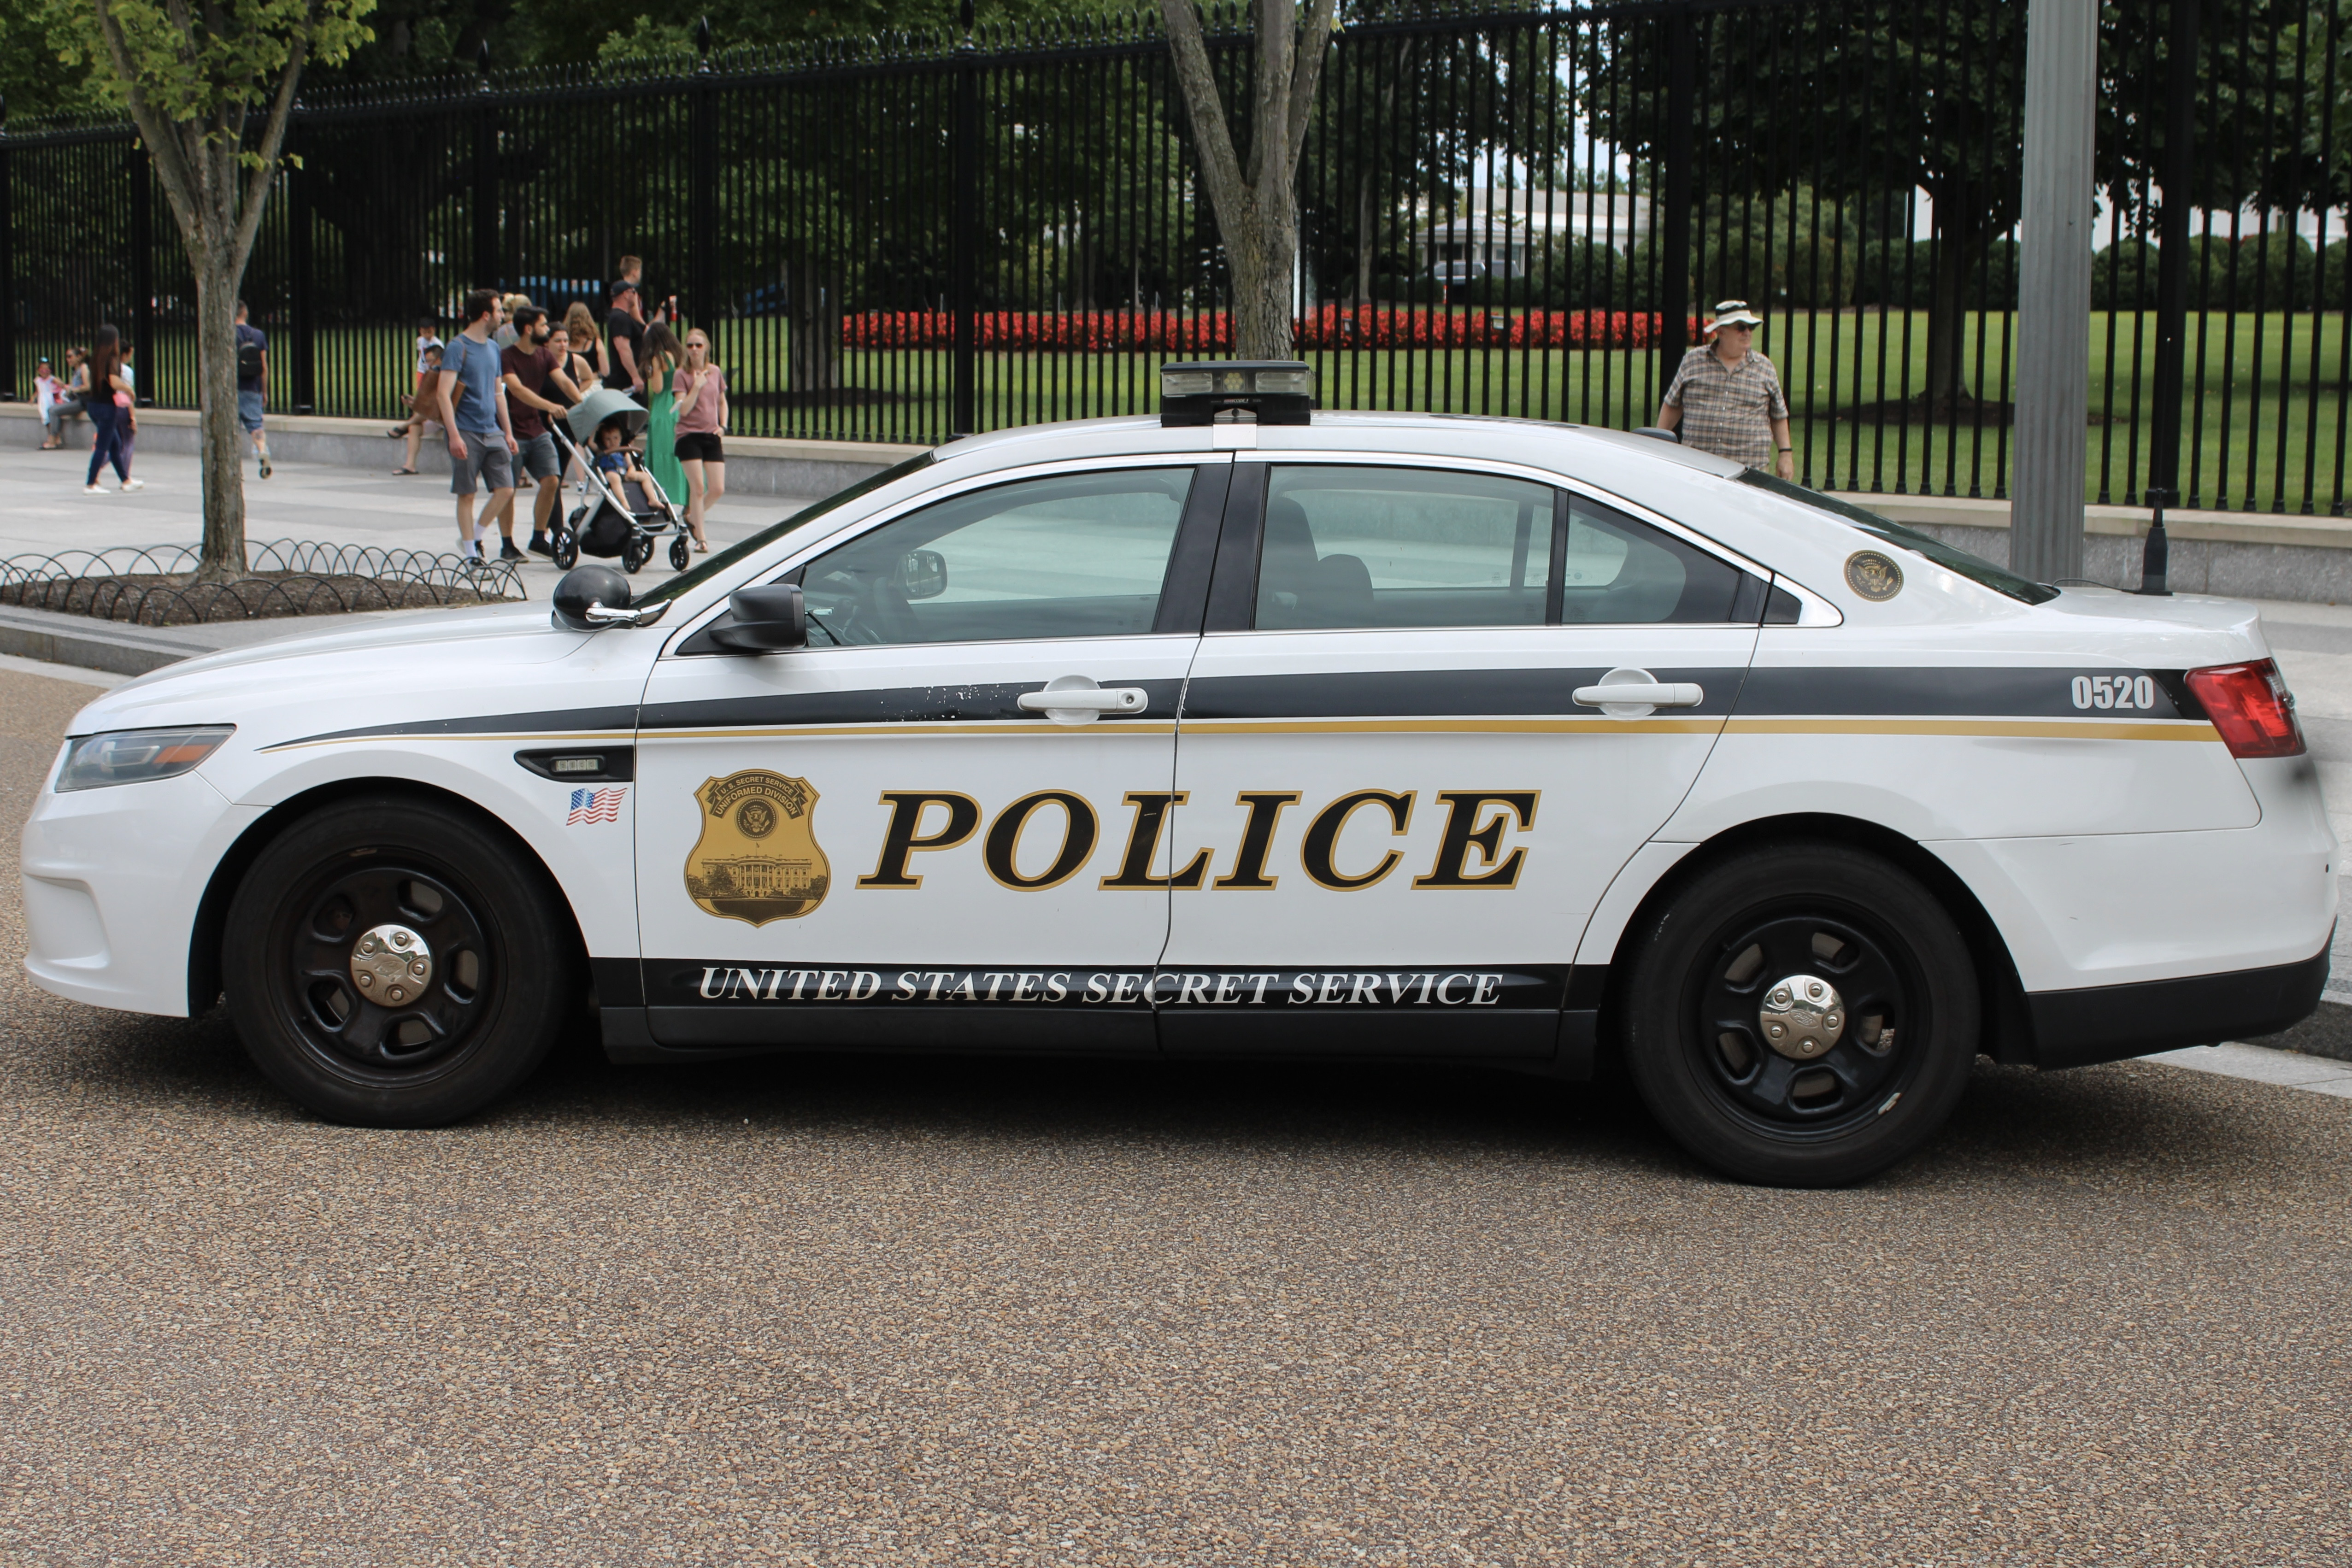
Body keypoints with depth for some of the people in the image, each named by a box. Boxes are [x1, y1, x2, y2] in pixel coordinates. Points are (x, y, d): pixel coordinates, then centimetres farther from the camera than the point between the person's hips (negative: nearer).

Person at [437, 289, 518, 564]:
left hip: (493, 432, 7)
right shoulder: (458, 347, -8)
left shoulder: (493, 348, 15)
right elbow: (443, 392, -14)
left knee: (505, 490, -1)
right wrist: (454, 435, -22)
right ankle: (470, 552, 8)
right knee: (466, 494, 0)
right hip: (467, 434, -6)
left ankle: (474, 537, 16)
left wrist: (508, 432, 19)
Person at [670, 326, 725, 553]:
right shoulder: (682, 375, -4)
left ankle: (692, 517, 25)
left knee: (718, 489, -2)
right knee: (698, 487, -9)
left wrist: (723, 425, 6)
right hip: (689, 436, -4)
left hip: (712, 437, 4)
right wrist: (697, 386, -19)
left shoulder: (715, 372, 8)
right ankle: (701, 539, 0)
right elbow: (683, 409, -12)